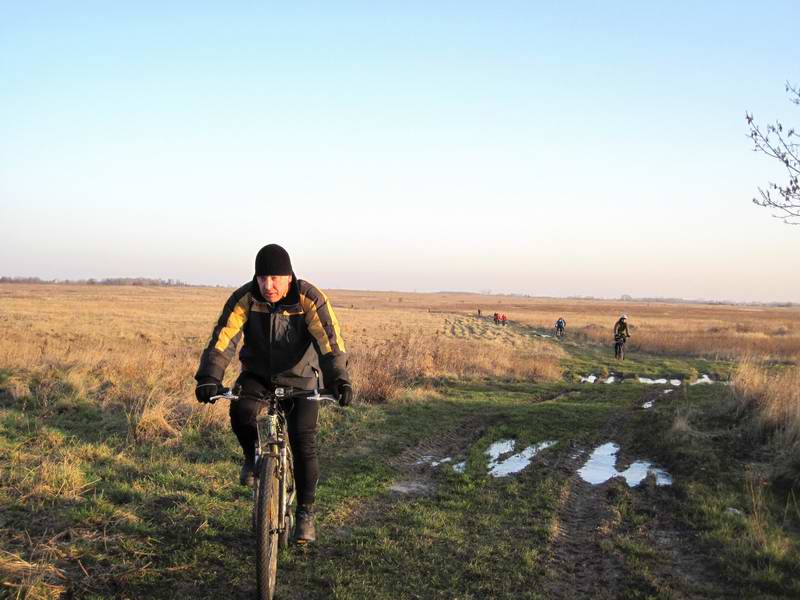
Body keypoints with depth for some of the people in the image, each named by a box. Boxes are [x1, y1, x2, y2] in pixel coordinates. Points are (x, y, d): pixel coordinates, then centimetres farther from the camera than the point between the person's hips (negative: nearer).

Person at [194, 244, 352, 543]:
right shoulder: (244, 298, -19)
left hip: (300, 378, -1)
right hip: (257, 374, 1)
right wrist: (209, 378, -42)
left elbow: (330, 341, -31)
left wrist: (338, 379, -47)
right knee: (240, 412, -29)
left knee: (304, 442, -13)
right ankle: (252, 457, 4)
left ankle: (305, 512, 5)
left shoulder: (310, 299, -23)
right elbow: (222, 338, -27)